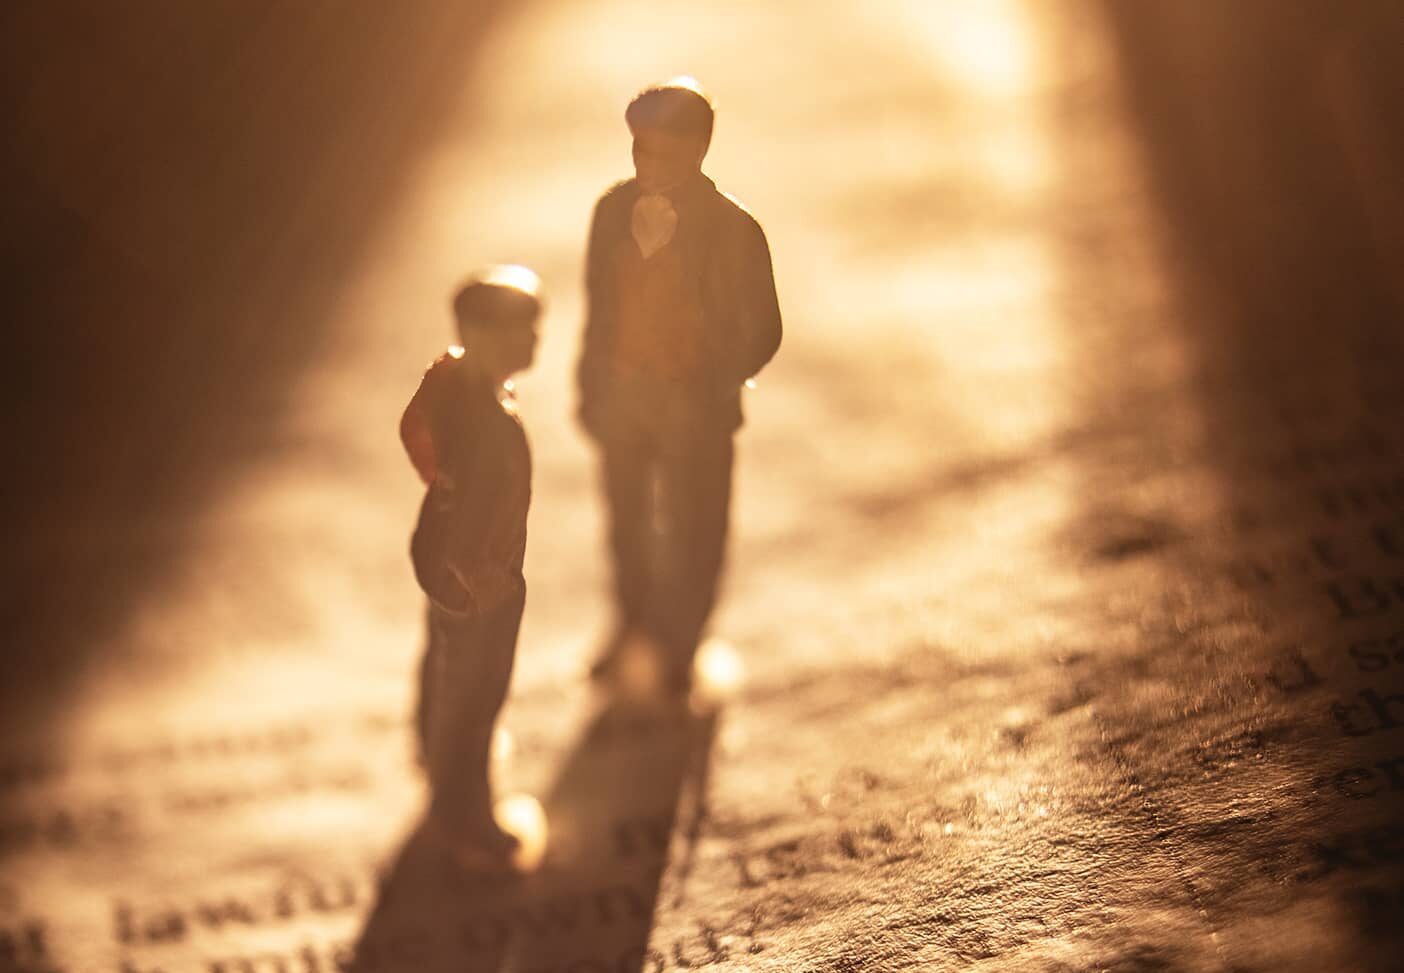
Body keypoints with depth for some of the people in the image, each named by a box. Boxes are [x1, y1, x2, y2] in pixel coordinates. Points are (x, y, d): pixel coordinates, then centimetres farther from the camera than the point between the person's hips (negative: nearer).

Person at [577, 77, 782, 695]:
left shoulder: (733, 230, -19)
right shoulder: (614, 210, -6)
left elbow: (760, 333, -11)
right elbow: (600, 304, 6)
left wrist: (717, 391, -17)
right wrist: (592, 387, 8)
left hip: (695, 404, -4)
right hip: (620, 391, 4)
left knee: (689, 534, 11)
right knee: (627, 521, 21)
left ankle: (678, 649, 35)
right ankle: (636, 628, 47)